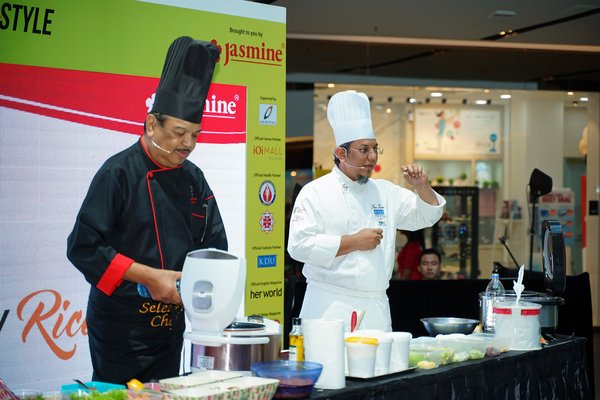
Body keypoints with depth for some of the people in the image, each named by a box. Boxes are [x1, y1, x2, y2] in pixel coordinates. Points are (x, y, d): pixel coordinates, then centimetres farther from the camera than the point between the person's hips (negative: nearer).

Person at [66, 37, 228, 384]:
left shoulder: (193, 179, 6)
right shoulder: (120, 173, -13)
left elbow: (215, 248, 12)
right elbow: (82, 247, -17)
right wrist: (149, 277, -20)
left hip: (171, 322, 6)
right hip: (121, 326, -6)